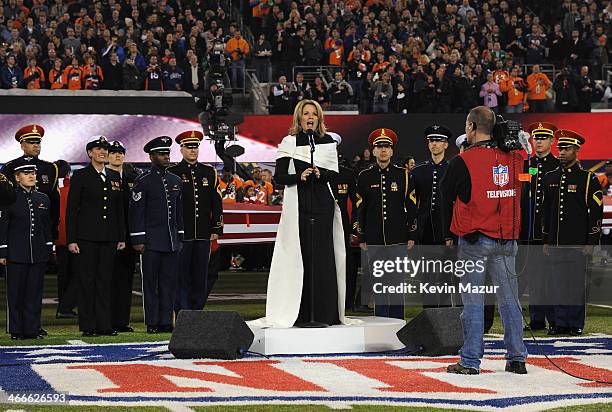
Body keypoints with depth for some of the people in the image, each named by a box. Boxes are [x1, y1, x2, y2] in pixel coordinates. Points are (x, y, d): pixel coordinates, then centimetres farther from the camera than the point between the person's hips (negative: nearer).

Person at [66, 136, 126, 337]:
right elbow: (71, 209, -4)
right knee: (87, 280, -2)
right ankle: (88, 326, 2)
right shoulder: (80, 176, -2)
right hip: (87, 236, -4)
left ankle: (104, 324, 9)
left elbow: (119, 209, 16)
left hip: (109, 237, 4)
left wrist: (121, 237, 10)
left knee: (105, 280, 6)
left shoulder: (115, 177, 12)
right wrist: (71, 239, -11)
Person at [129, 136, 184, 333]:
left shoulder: (175, 181, 14)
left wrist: (180, 236, 14)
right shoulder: (143, 182, -4)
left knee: (169, 282, 5)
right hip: (151, 242, -6)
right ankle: (152, 323, 1)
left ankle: (165, 321, 10)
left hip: (171, 241, 6)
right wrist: (138, 240, -12)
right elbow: (136, 212, -7)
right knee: (150, 282, -1)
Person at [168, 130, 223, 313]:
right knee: (181, 277, -2)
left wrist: (216, 228, 6)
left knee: (200, 277, 7)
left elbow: (216, 202, 12)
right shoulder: (172, 173, 1)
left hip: (203, 235, 3)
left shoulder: (209, 172, 12)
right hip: (181, 235, -3)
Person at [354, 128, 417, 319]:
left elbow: (411, 208, 5)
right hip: (374, 239, 1)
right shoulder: (364, 177, 6)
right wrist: (361, 238, 2)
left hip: (398, 239, 0)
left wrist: (411, 236, 0)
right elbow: (359, 209, 7)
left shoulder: (403, 175, 5)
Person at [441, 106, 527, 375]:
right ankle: (517, 358, 11)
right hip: (507, 241, 4)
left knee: (473, 301, 1)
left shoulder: (463, 162, -10)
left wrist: (448, 235, 13)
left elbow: (447, 199, 1)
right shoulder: (513, 159, 3)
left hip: (474, 241, -4)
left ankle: (470, 361, 2)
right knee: (509, 299, 8)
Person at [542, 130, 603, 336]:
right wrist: (545, 240, 13)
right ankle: (560, 323, 11)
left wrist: (591, 241, -9)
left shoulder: (588, 179, -2)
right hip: (556, 242, 4)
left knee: (576, 283, -1)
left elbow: (597, 212, -4)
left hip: (577, 242, -4)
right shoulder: (550, 178, 12)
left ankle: (576, 324, 6)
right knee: (558, 283, 5)